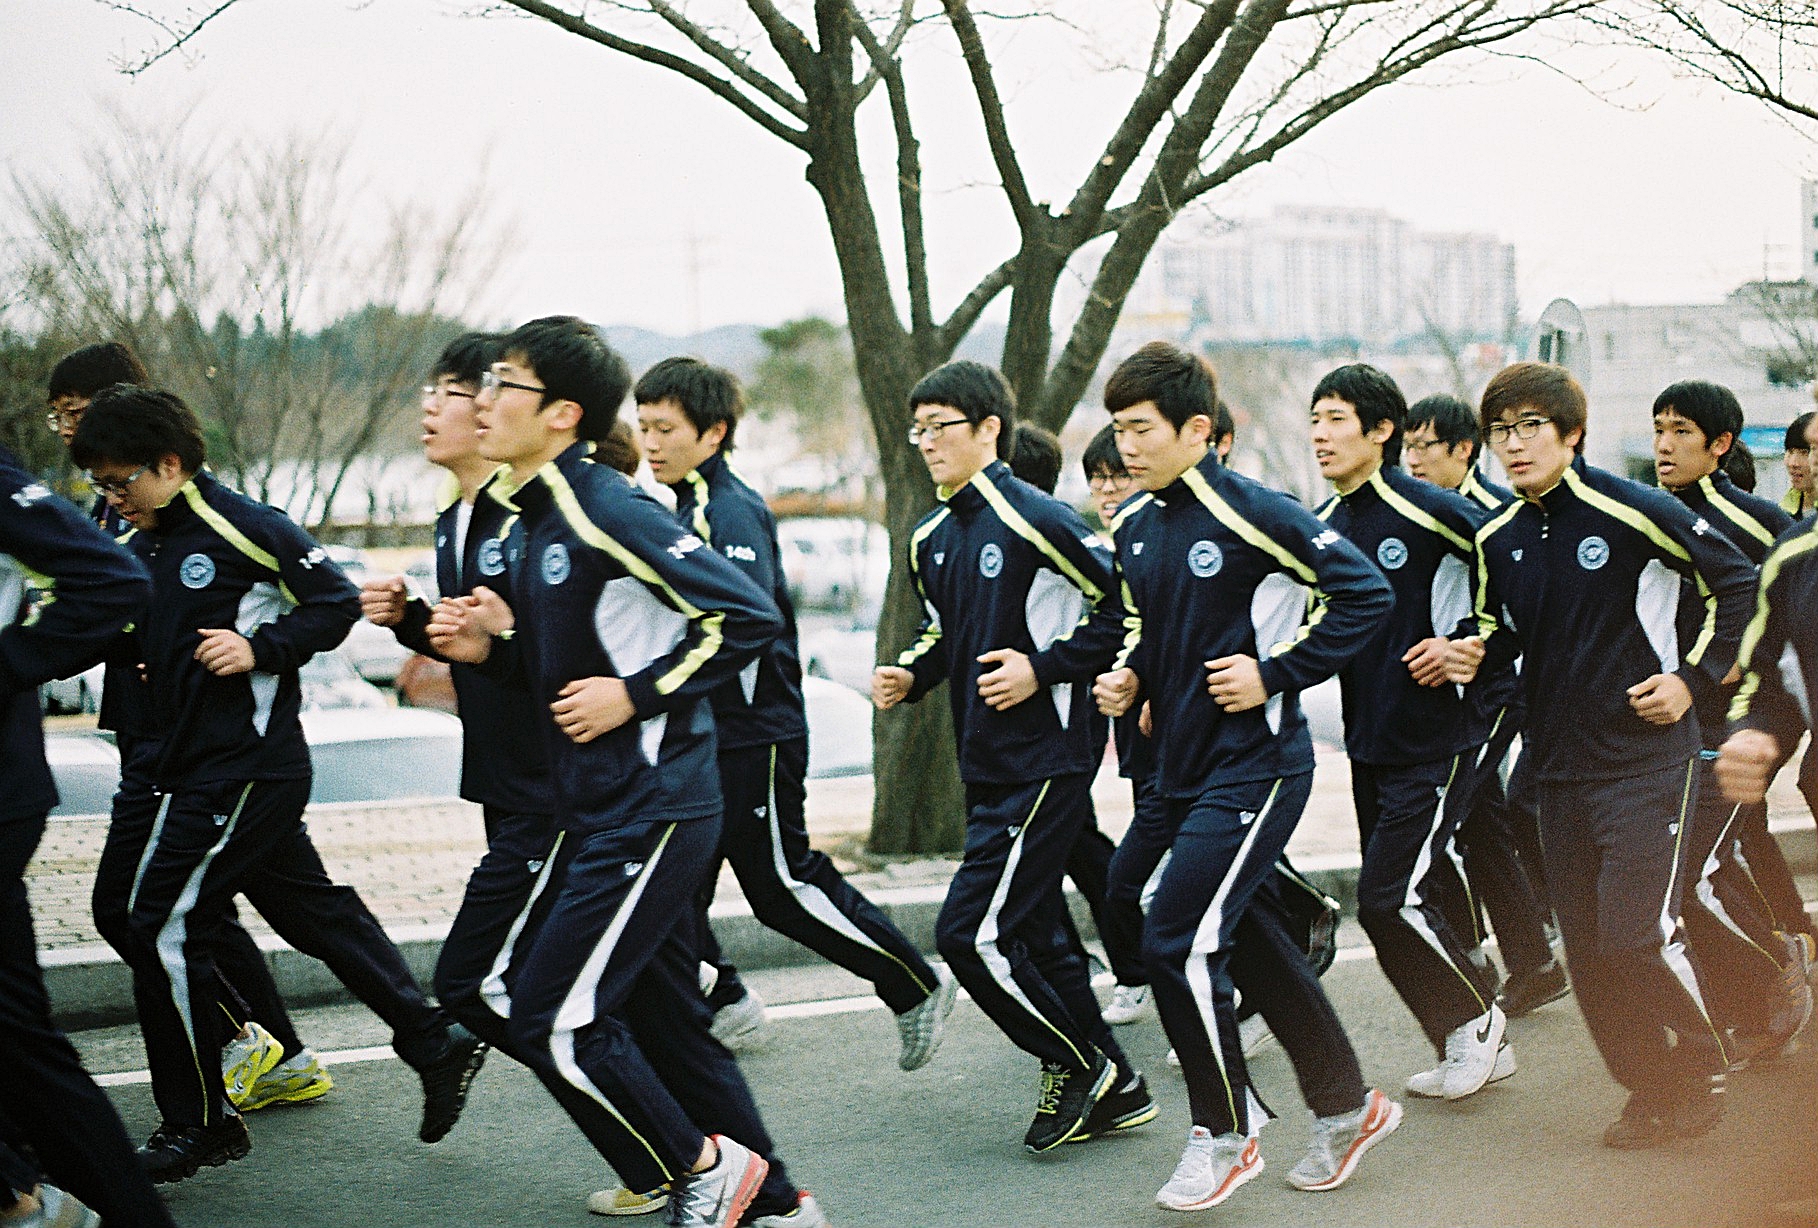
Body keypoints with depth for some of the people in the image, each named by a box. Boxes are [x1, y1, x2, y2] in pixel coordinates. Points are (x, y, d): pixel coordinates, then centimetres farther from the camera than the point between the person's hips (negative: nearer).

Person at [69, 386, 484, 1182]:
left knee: (162, 932, -5)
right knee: (315, 913, 14)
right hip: (194, 769, 9)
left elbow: (337, 603, -9)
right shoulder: (138, 546, 11)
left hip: (243, 771, -9)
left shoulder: (243, 527, -13)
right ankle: (434, 1045, 23)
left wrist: (259, 648, -19)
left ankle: (196, 1125, 6)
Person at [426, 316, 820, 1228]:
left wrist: (636, 694, -19)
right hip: (601, 812, 10)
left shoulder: (608, 512, -17)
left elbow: (749, 615, -21)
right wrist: (492, 647, 3)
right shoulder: (533, 525, 12)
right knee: (664, 1023, 16)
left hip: (650, 811, -10)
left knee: (553, 1024, -7)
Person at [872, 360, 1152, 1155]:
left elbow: (1123, 608, -13)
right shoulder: (931, 540, 10)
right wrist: (909, 677, 6)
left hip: (1045, 763, -9)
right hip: (986, 769, 9)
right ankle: (1114, 1093, 26)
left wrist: (1044, 667, -19)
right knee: (1031, 937, 13)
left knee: (972, 933, -10)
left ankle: (1080, 1065, 9)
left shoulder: (1036, 520, -15)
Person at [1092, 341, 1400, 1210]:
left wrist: (1275, 673, -17)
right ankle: (1348, 1108, 32)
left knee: (1177, 942, -12)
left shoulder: (1249, 513, -16)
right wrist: (1127, 674, 5)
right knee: (1251, 941, 15)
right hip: (1182, 769, 8)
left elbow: (1365, 593, -15)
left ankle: (1224, 1136, 6)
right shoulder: (1132, 528, 7)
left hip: (1253, 765, -8)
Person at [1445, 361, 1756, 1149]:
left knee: (1637, 934, -11)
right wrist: (1476, 654, -2)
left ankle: (1701, 1074, 12)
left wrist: (1693, 676, -7)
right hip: (1558, 761, 6)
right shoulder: (1496, 540, 5)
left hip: (1646, 758, -6)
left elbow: (1737, 585, -3)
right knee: (1588, 946, 6)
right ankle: (1649, 1091, 21)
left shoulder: (1633, 512, -12)